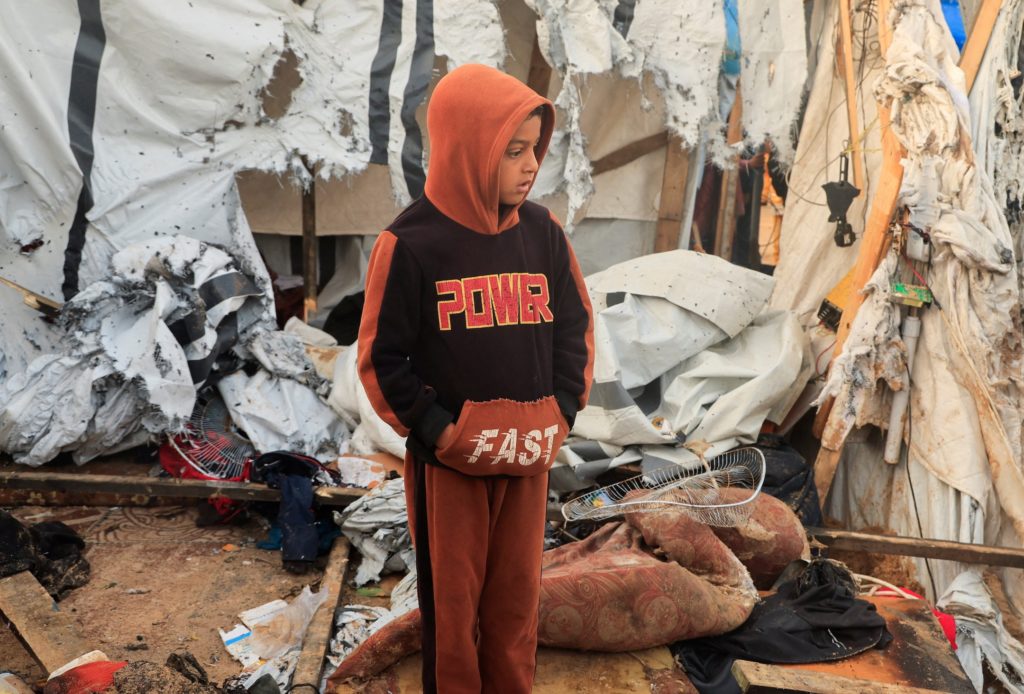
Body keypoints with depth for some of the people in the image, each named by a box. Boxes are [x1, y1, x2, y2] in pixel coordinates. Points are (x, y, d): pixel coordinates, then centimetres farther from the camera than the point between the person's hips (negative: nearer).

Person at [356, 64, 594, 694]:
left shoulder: (543, 232, 0)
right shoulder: (411, 243, -13)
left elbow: (575, 328, 8)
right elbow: (381, 357, -8)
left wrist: (561, 411, -2)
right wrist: (435, 429, -12)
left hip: (530, 454, 4)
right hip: (448, 457, -3)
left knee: (518, 592, 17)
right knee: (452, 594, 13)